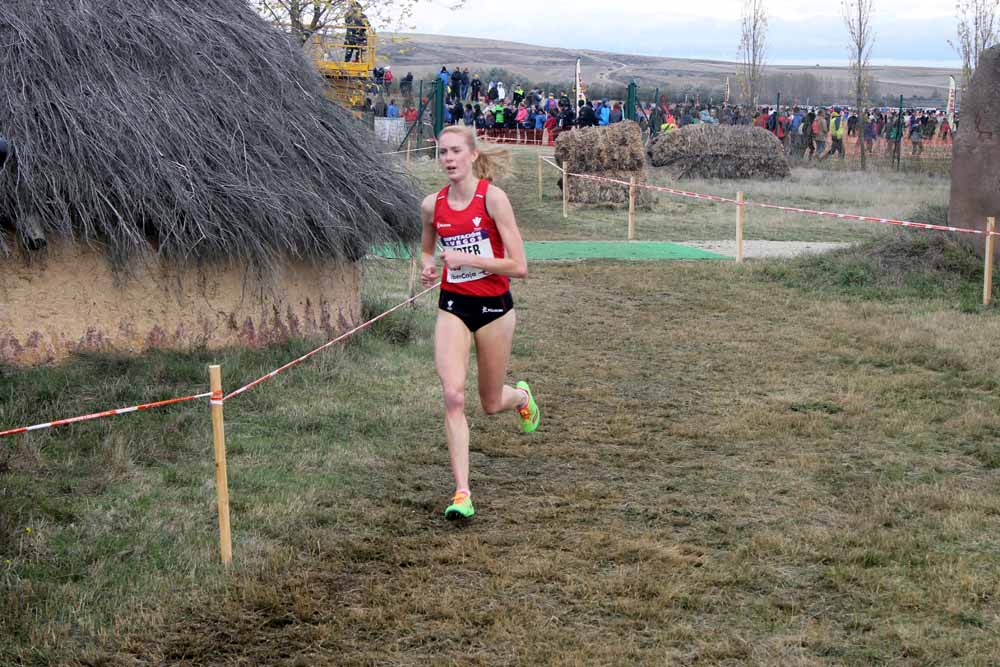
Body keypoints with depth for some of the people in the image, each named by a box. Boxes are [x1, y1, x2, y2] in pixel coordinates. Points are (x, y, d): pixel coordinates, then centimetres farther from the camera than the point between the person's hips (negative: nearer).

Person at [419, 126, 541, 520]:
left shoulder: (493, 197, -13)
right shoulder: (432, 205, 0)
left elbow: (518, 266, -16)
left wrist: (466, 258, -20)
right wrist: (428, 267, -2)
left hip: (494, 307, -2)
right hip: (453, 307, 2)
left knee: (492, 404, 12)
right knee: (452, 396, -16)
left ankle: (522, 396, 51)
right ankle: (462, 493, -13)